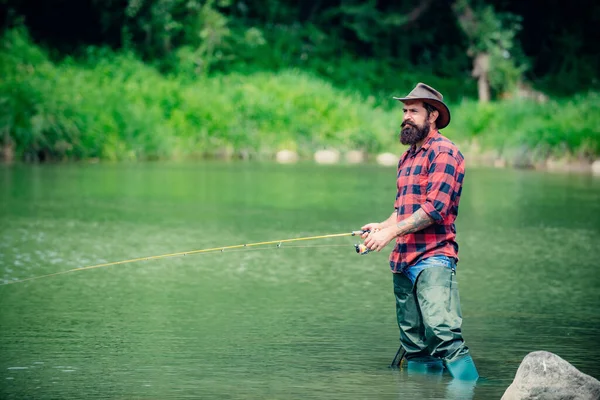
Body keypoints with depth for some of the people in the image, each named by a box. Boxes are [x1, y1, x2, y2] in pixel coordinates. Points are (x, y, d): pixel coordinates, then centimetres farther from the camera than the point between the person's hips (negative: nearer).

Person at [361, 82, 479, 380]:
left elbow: (436, 207, -15)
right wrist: (382, 226, 7)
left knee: (444, 334, -20)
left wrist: (391, 232, -15)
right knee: (414, 345, 7)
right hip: (403, 261, 9)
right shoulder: (407, 158, 21)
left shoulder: (443, 152, -6)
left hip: (433, 258, -9)